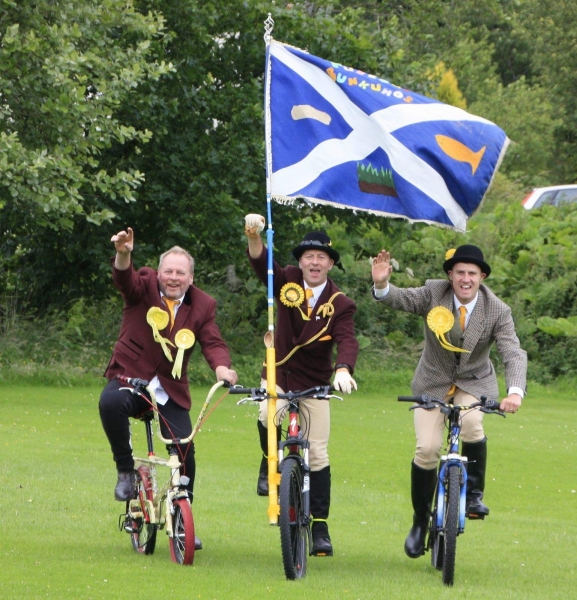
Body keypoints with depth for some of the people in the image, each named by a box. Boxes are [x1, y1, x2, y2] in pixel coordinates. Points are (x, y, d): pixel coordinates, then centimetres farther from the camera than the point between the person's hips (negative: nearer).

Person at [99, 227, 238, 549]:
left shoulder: (203, 305, 2)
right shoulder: (145, 286, -4)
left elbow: (213, 343, -8)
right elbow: (126, 280, -25)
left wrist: (222, 368, -31)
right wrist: (124, 255, -49)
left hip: (170, 390, 2)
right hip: (131, 377, -2)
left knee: (184, 447, -13)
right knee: (110, 402, -35)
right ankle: (126, 470, -12)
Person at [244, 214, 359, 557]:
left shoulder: (340, 304, -8)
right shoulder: (287, 283, -4)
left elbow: (347, 341, -23)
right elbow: (262, 263, -20)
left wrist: (343, 370, -44)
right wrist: (254, 236, -41)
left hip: (315, 385, 0)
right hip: (278, 375, 0)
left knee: (318, 457, -1)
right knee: (267, 417, -32)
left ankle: (320, 528, 8)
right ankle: (269, 466, 0)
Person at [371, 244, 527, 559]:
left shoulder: (497, 311, -16)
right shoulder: (434, 293, -13)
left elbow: (513, 354, -25)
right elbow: (401, 299, -22)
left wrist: (515, 391, -43)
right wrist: (382, 285, -47)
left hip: (474, 382, -1)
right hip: (434, 381, 1)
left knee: (470, 423, -33)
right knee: (427, 449, -12)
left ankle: (474, 493, -11)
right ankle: (420, 522, 7)